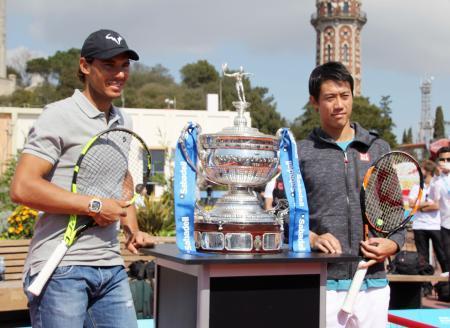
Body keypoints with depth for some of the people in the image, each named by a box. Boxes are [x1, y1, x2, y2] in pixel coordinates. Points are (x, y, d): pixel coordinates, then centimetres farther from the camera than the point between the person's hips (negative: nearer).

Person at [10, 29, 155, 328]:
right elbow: (22, 188, -16)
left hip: (111, 267, 7)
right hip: (61, 268, -7)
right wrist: (94, 206, -14)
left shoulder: (124, 122, 15)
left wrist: (132, 230, 19)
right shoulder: (59, 116, -8)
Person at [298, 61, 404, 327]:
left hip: (374, 282, 3)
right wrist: (312, 238, -15)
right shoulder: (301, 153, 5)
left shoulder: (379, 149, 13)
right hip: (322, 283, -2)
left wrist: (393, 243, -3)